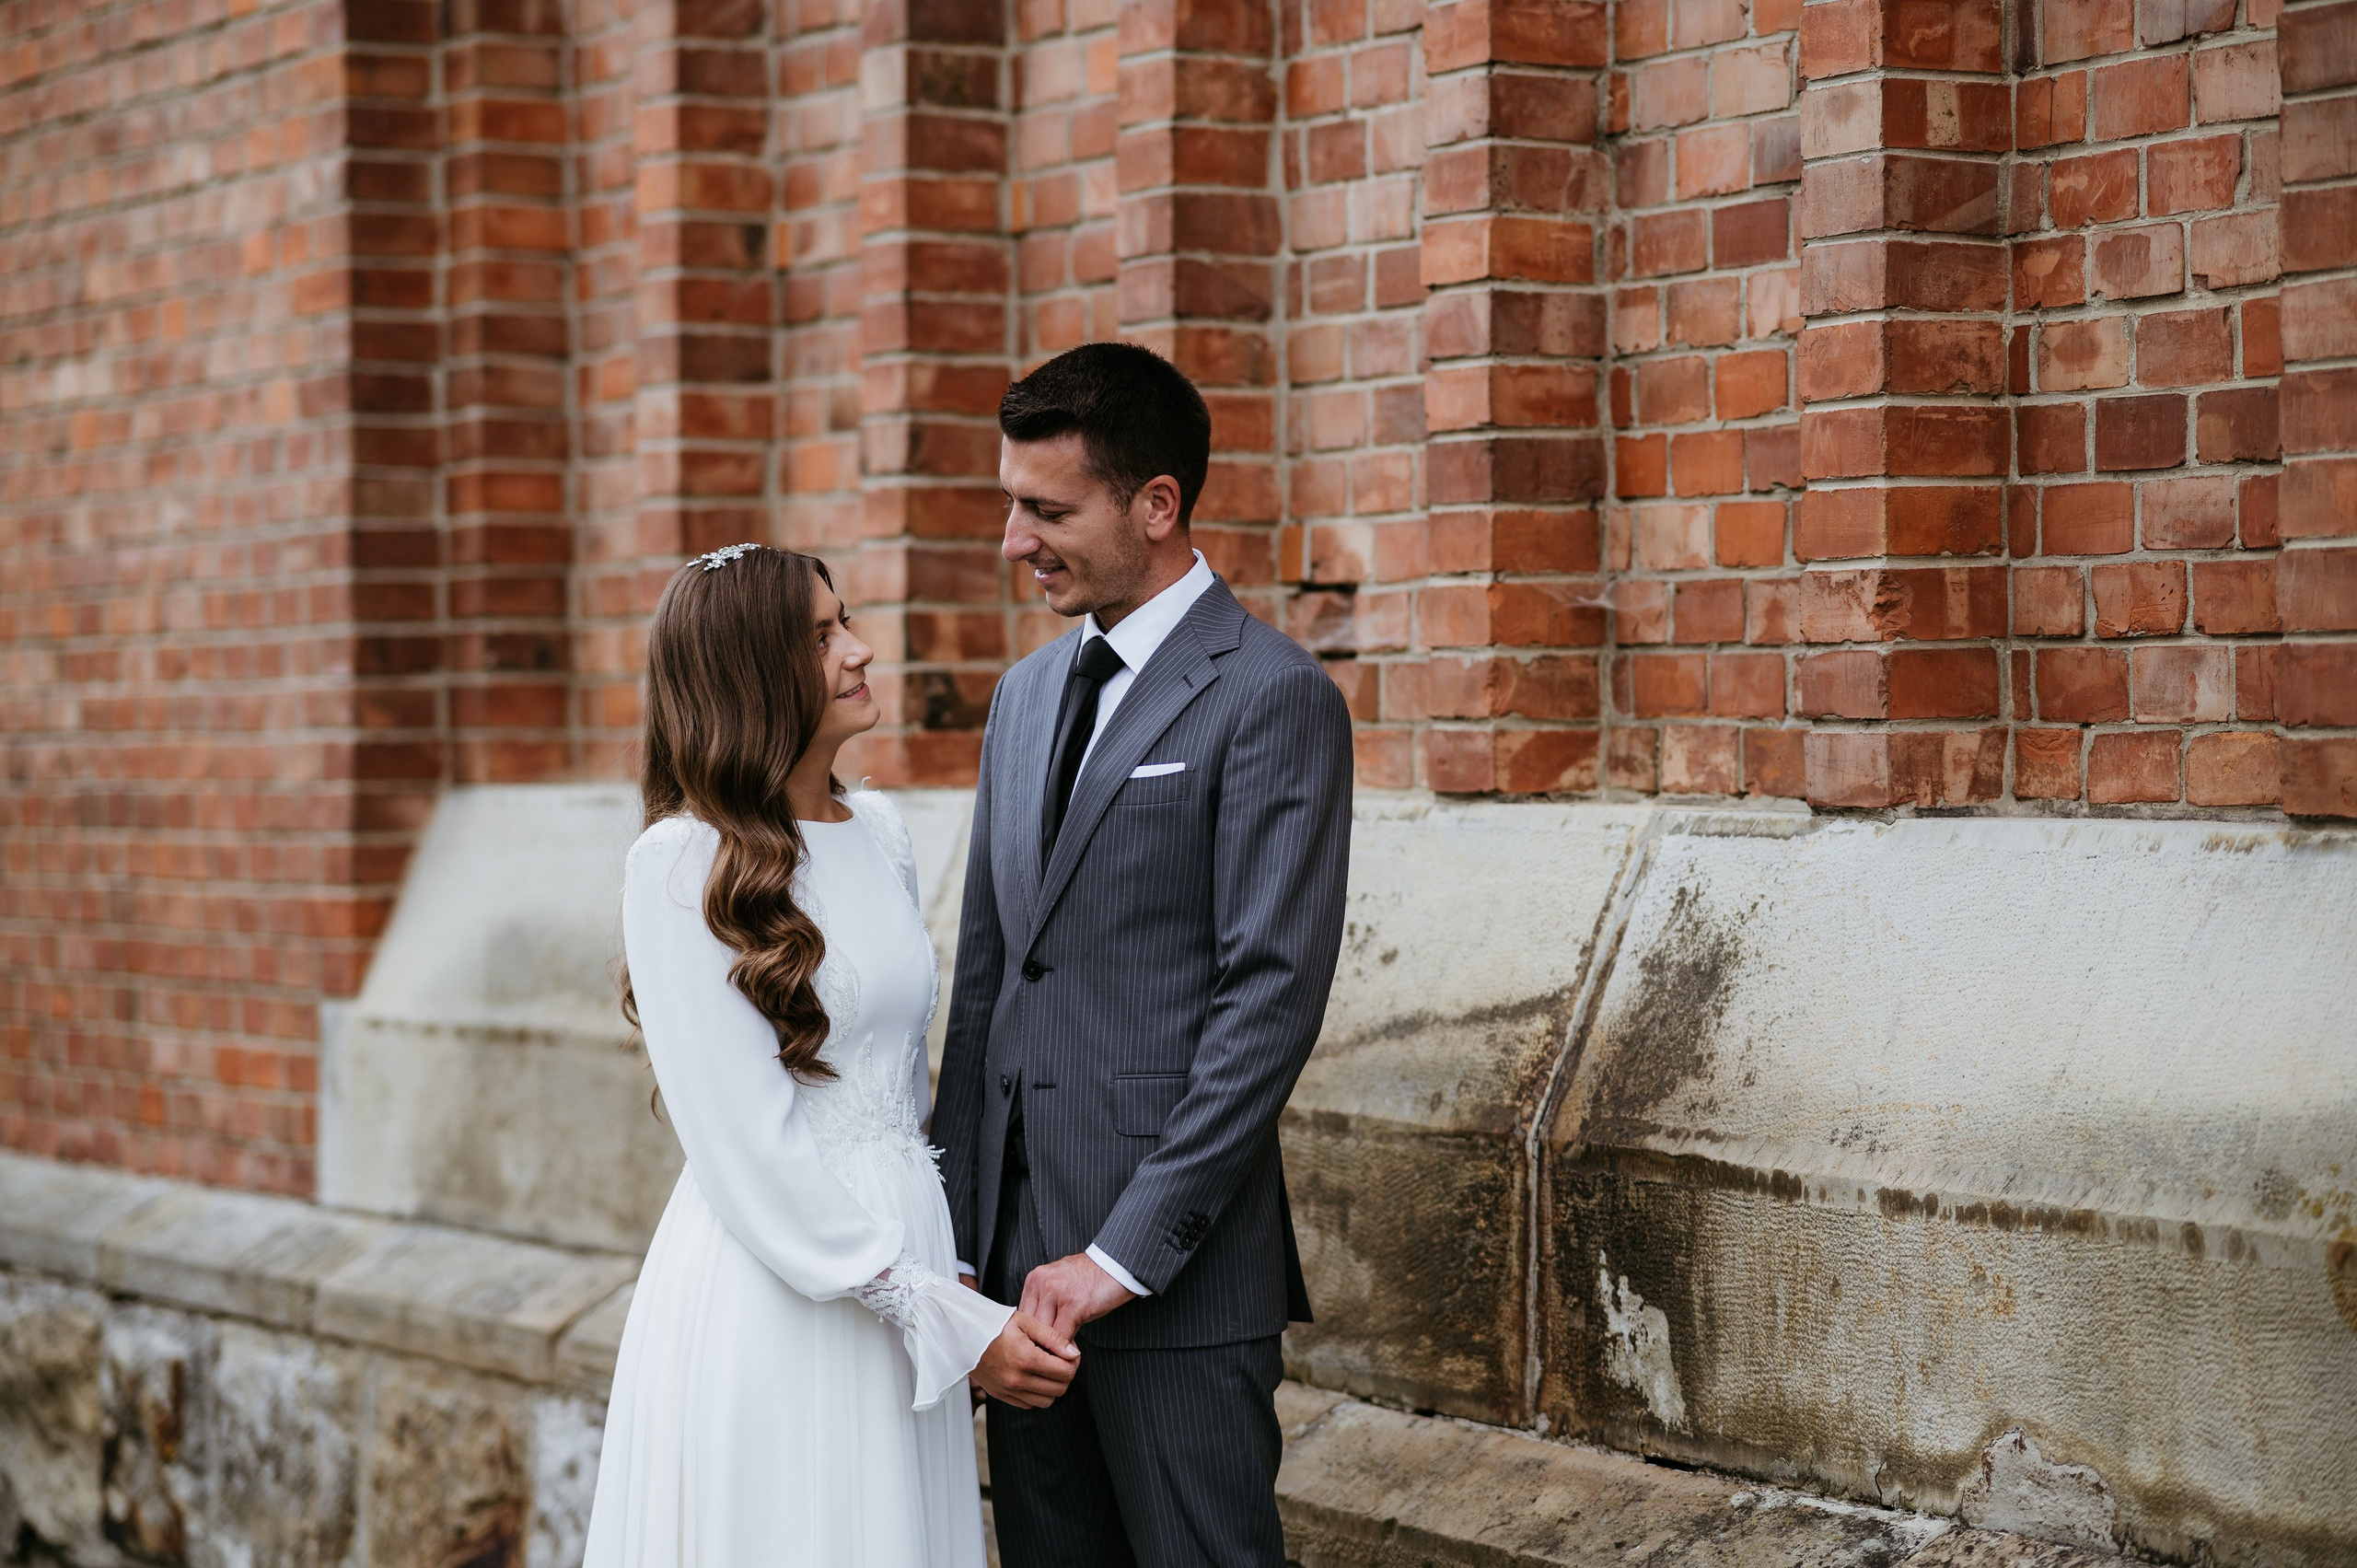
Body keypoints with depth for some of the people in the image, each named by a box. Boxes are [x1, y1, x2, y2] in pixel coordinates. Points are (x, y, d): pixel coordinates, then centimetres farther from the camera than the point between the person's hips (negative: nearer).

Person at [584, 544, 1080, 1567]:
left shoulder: (879, 832, 9)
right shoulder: (683, 866, -12)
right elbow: (751, 1153, -16)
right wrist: (950, 1324, -17)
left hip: (905, 1247, 7)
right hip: (768, 1284, -6)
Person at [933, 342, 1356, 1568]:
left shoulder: (1273, 698, -8)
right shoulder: (1026, 695, 16)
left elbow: (1271, 997, -14)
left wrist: (1125, 1253, -16)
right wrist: (958, 1238, 9)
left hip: (1179, 1277, -7)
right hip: (1021, 1259, 7)